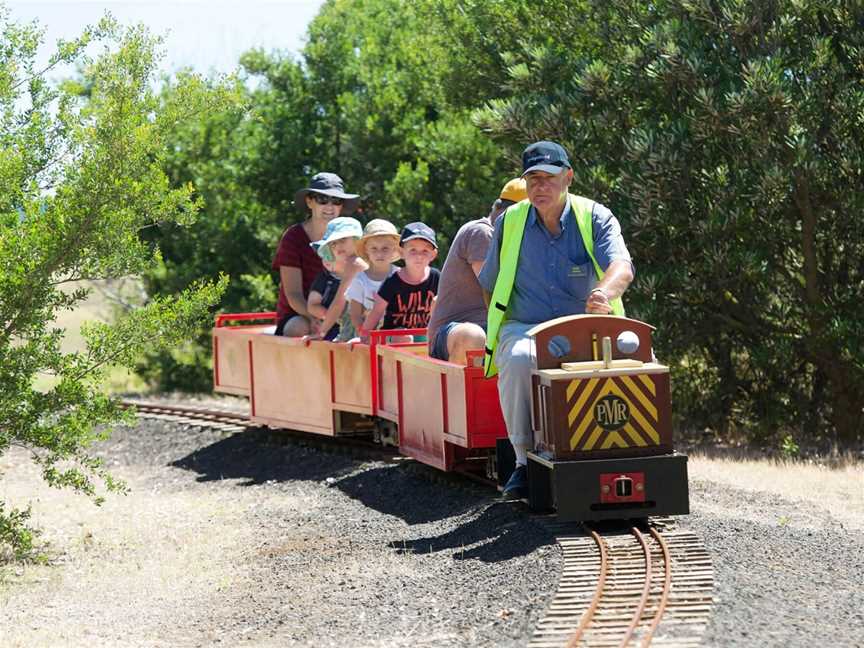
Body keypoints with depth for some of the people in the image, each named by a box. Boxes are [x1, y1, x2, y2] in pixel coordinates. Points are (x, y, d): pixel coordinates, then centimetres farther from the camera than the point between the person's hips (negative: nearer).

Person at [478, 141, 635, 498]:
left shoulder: (595, 218, 1)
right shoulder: (509, 222, 9)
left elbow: (621, 266, -19)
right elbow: (489, 285, 21)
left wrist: (605, 292, -42)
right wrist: (503, 329, 7)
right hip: (524, 328, 1)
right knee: (519, 358, -37)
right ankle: (525, 460, -25)